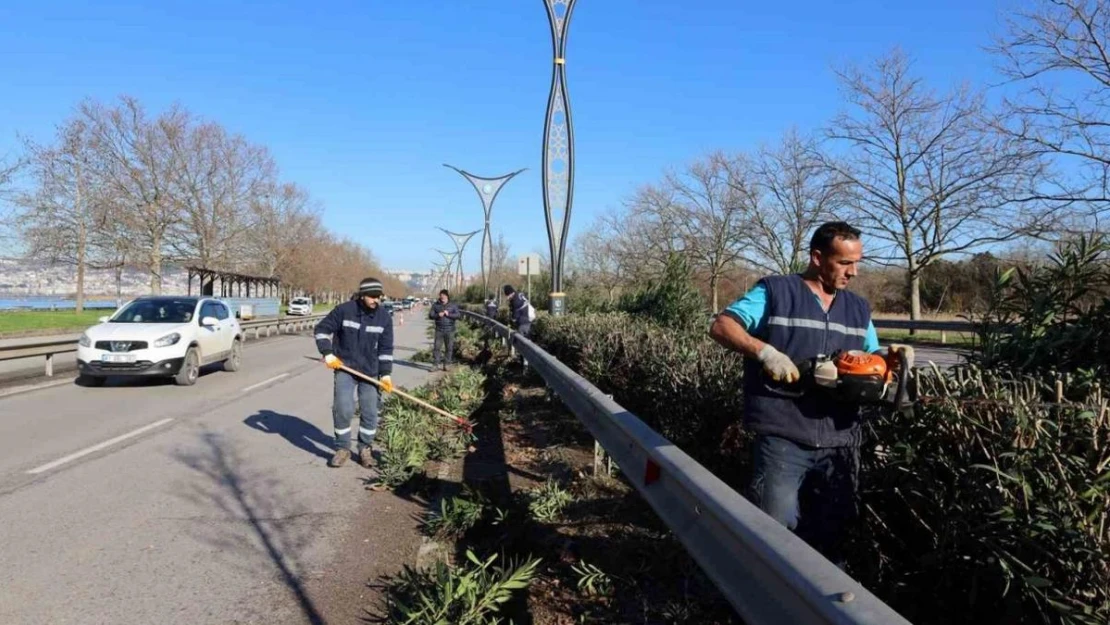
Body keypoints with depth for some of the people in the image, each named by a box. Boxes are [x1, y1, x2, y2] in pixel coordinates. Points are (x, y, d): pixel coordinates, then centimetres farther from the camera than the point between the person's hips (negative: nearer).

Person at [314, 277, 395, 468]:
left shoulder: (384, 317, -5)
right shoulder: (344, 310, -12)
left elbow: (386, 348, -1)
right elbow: (321, 329, -3)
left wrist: (386, 373, -8)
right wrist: (328, 354, -13)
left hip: (370, 371, 2)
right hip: (345, 368, -2)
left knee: (370, 412, 5)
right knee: (343, 409, -6)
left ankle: (365, 449, 22)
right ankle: (342, 449, 12)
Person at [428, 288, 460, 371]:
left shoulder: (453, 305, 4)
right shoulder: (435, 305, 7)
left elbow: (458, 315, -4)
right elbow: (430, 315, 4)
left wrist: (449, 314, -17)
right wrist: (438, 315, -15)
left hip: (450, 330, 0)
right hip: (439, 330, 0)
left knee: (449, 348, 2)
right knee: (436, 347, -3)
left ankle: (446, 364, 11)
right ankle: (435, 364, 3)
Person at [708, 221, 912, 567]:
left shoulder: (859, 309, 16)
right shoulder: (775, 291, -2)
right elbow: (721, 326, -10)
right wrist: (764, 351, -25)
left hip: (840, 443, 6)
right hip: (783, 439, -5)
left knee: (829, 536, 16)